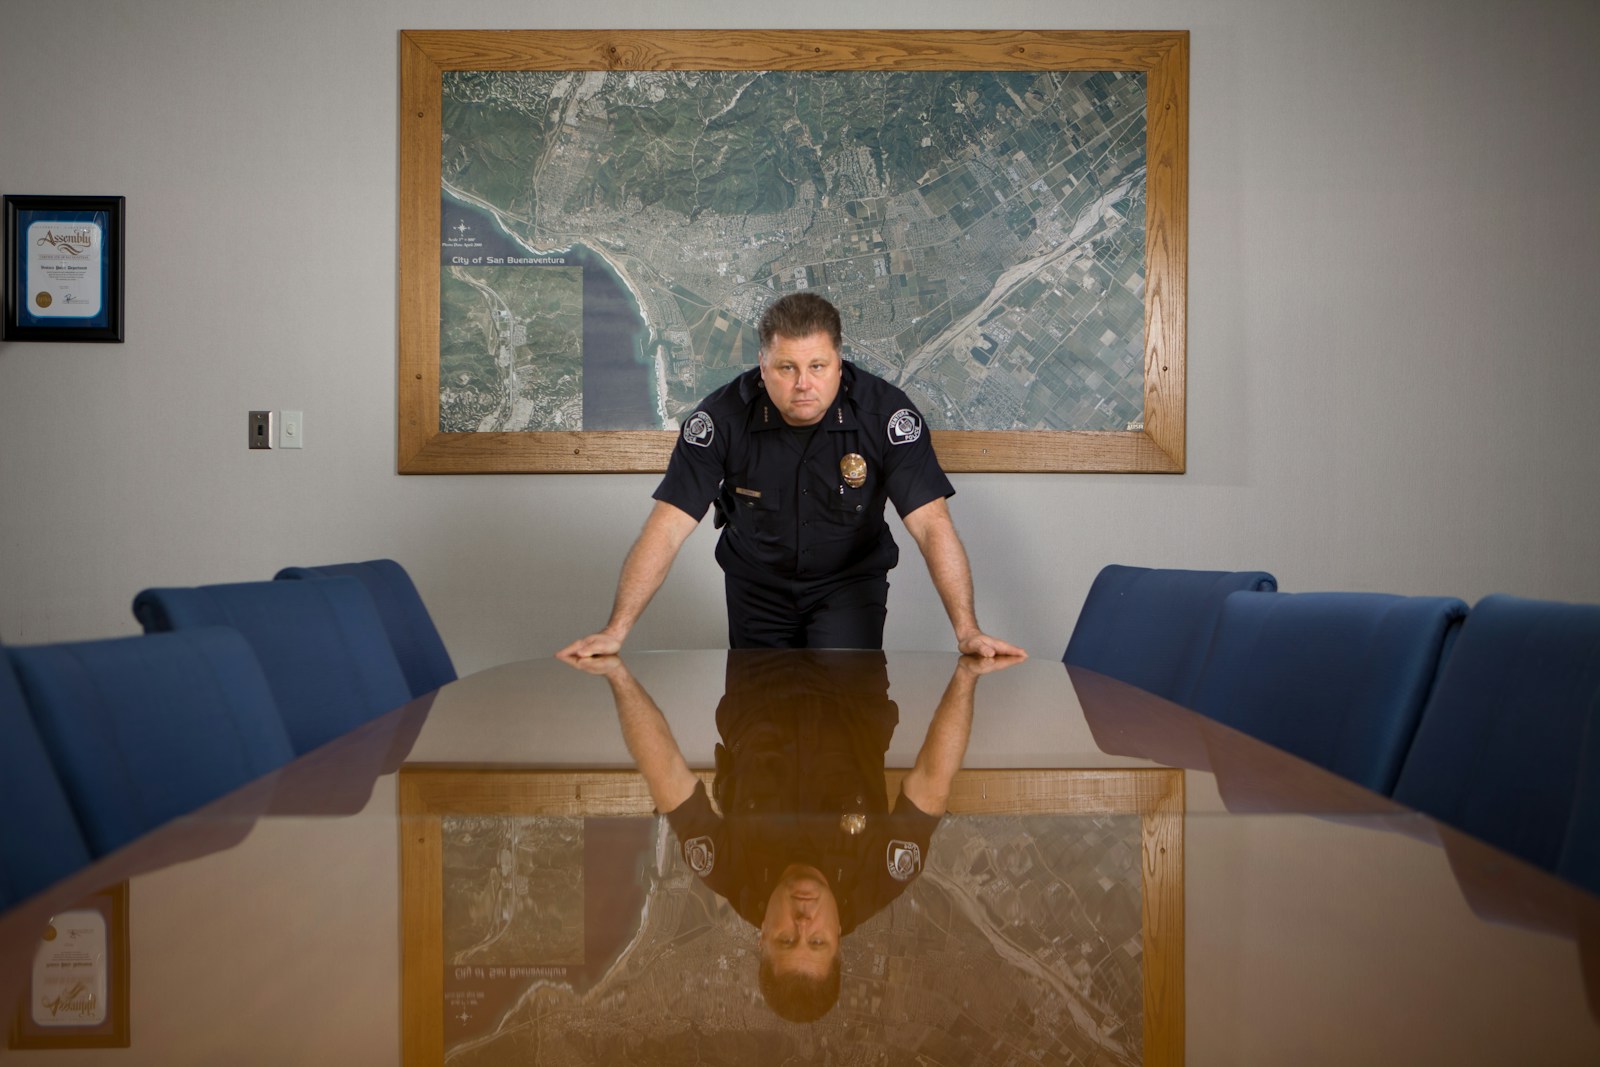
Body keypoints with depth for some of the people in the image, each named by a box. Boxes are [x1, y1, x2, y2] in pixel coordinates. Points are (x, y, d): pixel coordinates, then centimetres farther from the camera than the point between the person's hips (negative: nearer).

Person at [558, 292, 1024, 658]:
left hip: (850, 582, -1)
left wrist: (967, 630, -36)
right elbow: (668, 527, -23)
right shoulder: (722, 416, -22)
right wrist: (616, 630, -31)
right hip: (756, 588, 1)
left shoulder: (885, 411, -23)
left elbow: (932, 525, -25)